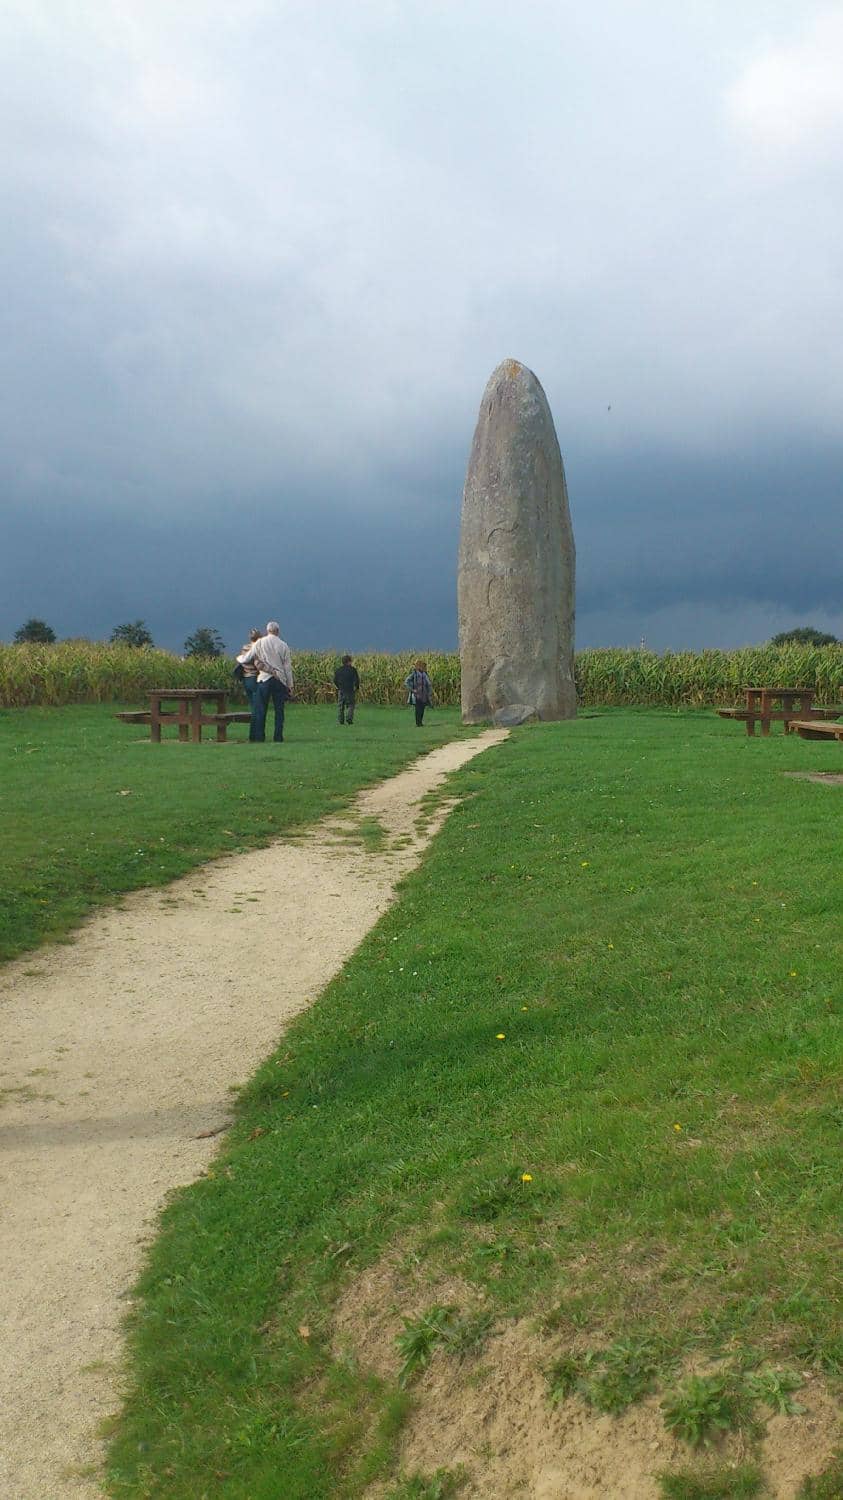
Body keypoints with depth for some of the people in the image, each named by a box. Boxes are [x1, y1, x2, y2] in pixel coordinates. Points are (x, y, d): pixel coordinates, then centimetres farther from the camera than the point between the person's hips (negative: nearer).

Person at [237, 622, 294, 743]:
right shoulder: (283, 645, 3)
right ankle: (278, 738, 3)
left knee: (259, 709, 3)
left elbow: (246, 658, 6)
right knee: (279, 710, 5)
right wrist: (290, 685, 9)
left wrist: (239, 657, 29)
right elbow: (287, 667, 4)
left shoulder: (259, 643, 0)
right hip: (280, 680, 1)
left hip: (264, 678, -1)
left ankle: (258, 738, 0)